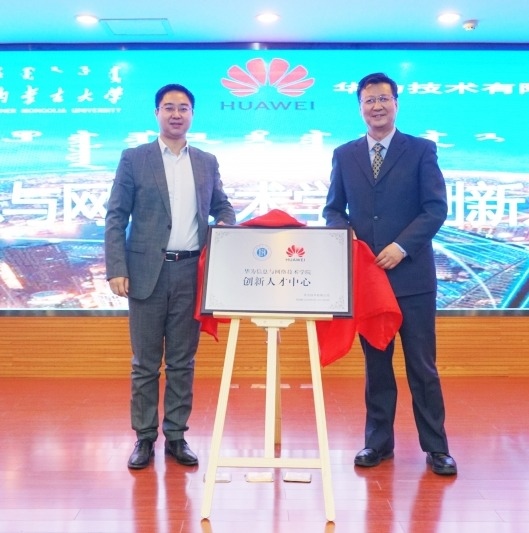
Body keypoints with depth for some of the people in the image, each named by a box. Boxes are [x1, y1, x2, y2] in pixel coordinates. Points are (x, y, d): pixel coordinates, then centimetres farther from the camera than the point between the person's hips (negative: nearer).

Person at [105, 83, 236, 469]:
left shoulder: (207, 162, 12)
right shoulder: (134, 159, 3)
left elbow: (222, 206, 19)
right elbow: (116, 217, -1)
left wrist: (226, 223, -6)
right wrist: (117, 269, -10)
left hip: (192, 272, 3)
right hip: (148, 271, -2)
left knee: (183, 361, 8)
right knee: (145, 362, 4)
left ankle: (176, 436, 17)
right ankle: (144, 437, 14)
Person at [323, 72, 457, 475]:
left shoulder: (421, 150, 2)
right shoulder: (344, 155, 11)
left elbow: (437, 208, -5)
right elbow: (333, 208, 12)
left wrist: (402, 246, -16)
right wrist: (345, 234, -10)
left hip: (411, 274, -2)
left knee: (422, 364, 3)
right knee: (375, 362, 11)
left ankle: (436, 447, 14)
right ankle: (378, 441, 22)